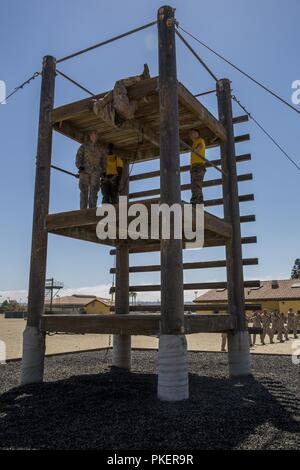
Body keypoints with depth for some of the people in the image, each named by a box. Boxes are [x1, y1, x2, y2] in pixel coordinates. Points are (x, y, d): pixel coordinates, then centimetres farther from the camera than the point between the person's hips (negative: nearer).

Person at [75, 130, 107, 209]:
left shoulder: (101, 148, 19)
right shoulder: (84, 146, 16)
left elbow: (104, 160, 18)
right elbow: (79, 156, 7)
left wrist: (103, 171, 6)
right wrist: (79, 166, -9)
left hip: (96, 171, 0)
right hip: (84, 170, 0)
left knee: (94, 191, -12)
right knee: (84, 190, -8)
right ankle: (83, 209, -11)